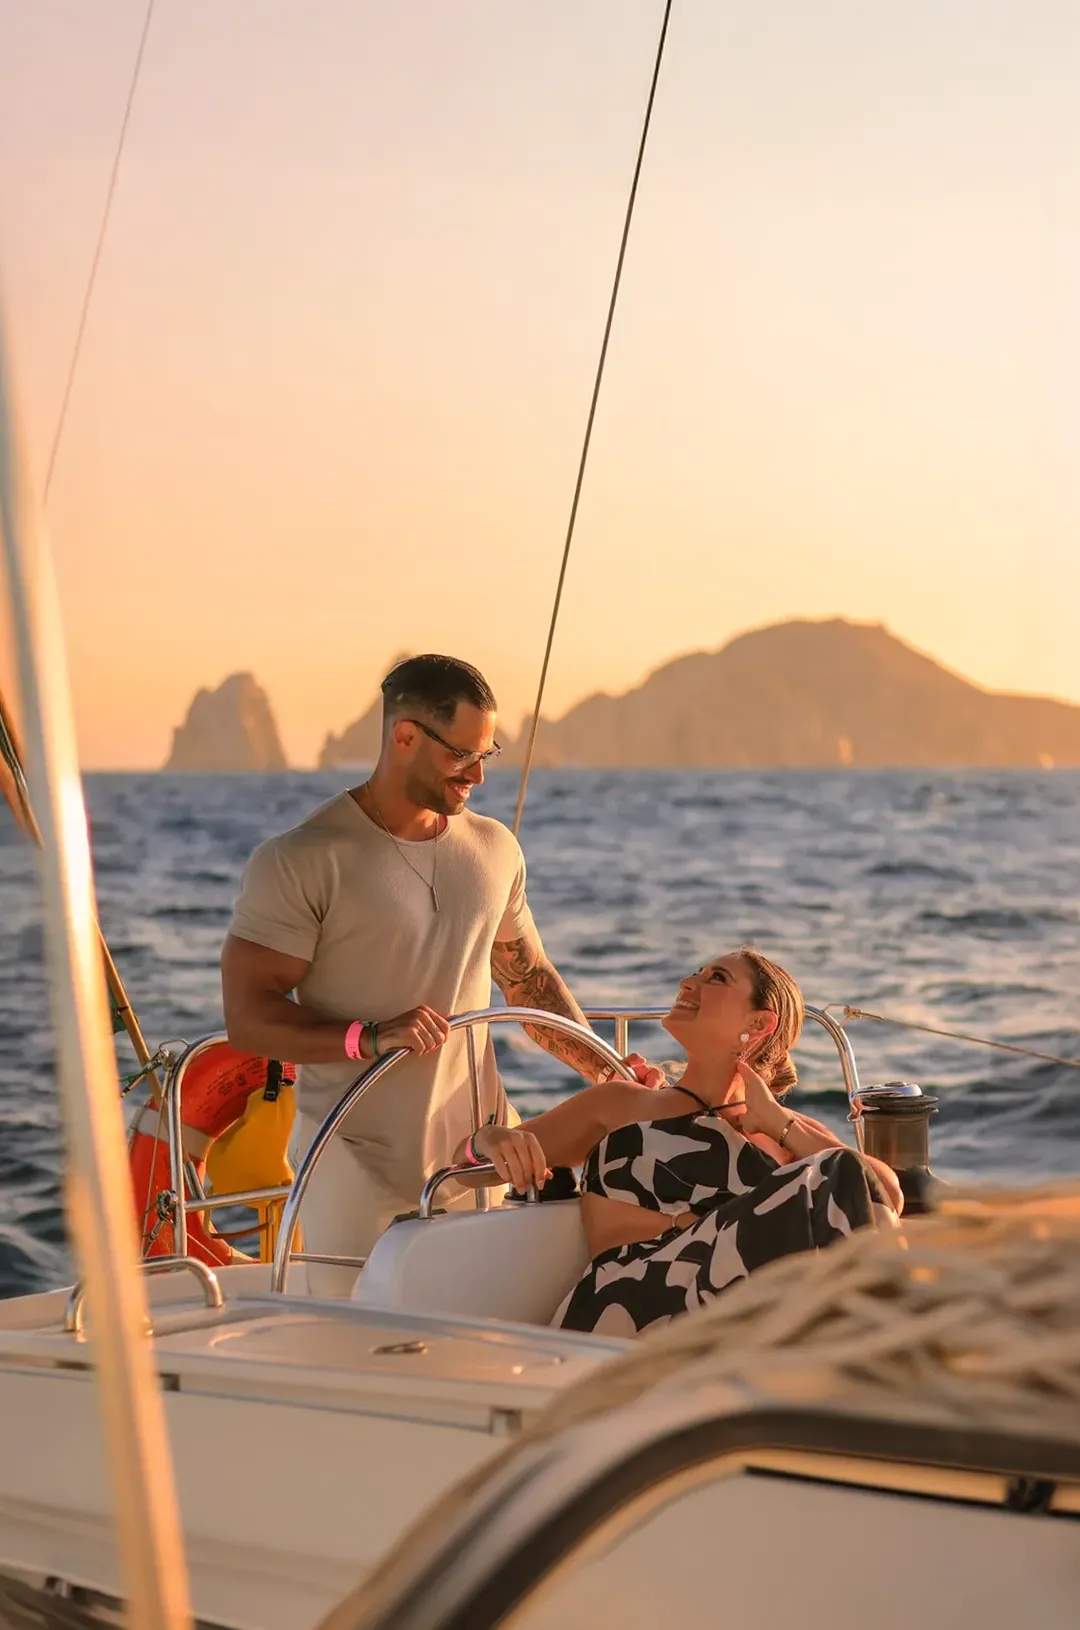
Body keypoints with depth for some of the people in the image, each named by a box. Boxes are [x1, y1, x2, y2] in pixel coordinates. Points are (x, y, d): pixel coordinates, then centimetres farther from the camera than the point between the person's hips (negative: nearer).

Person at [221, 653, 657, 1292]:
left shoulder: (495, 849, 11)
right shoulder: (298, 862, -8)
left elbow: (531, 978, 21)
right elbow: (248, 1017, -12)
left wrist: (605, 1068, 8)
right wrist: (370, 1038, -26)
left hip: (481, 1150, 5)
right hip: (359, 1167, -4)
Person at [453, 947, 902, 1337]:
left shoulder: (796, 1134, 28)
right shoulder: (618, 1105, 28)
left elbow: (888, 1197, 8)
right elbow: (469, 1157, 24)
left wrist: (778, 1124, 8)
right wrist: (493, 1140, 1)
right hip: (629, 1311, -2)